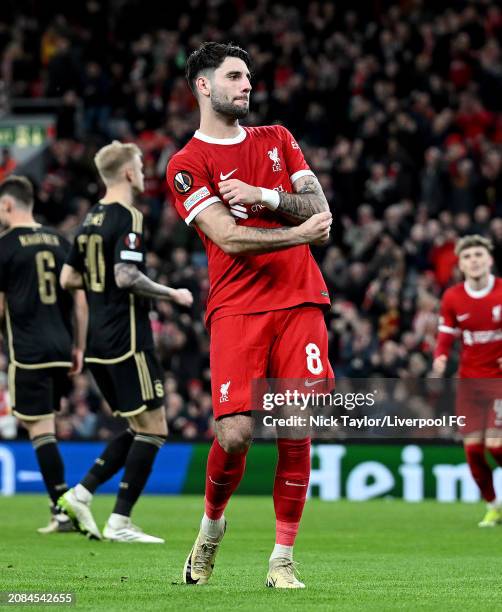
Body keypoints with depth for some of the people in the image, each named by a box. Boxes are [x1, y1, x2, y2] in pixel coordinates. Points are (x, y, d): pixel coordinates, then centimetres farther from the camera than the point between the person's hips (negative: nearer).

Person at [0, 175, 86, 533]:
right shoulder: (60, 242, 12)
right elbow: (81, 299, 12)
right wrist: (79, 348, 16)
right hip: (61, 349, 6)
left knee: (41, 429, -5)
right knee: (45, 426, 15)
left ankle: (63, 510, -10)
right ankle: (65, 504, 11)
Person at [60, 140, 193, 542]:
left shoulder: (91, 219, 14)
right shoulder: (128, 217, -13)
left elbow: (69, 278, 19)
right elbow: (127, 276, -24)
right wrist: (171, 294, -12)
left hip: (99, 343, 9)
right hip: (127, 342, -9)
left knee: (139, 430, 15)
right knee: (153, 431, -3)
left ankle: (81, 494, 7)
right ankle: (120, 522, -5)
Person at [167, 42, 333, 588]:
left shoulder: (277, 140, 18)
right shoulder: (187, 164, 1)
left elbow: (319, 210, 7)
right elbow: (230, 239, -10)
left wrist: (266, 197, -9)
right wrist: (299, 232, -8)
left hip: (299, 302, 4)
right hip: (237, 309, -4)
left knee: (297, 432, -4)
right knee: (236, 433, -14)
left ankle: (283, 560, 5)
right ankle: (211, 526, 15)